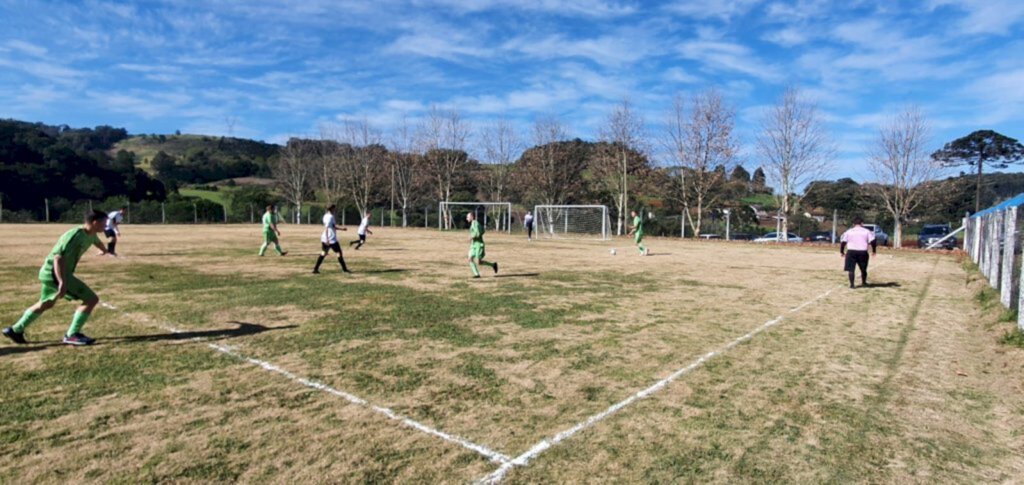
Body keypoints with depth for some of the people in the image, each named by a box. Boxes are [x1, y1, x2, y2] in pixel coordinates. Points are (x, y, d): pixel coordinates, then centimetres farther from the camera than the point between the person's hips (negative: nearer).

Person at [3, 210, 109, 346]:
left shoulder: (90, 234, 5)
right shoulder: (75, 236, -24)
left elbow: (97, 241, 31)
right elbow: (58, 258, -31)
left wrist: (104, 250, 55)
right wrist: (62, 282, -37)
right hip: (55, 273, -11)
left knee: (46, 304, 32)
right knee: (92, 299, -14)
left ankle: (15, 330, 47)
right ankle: (72, 335, -5)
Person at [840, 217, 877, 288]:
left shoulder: (848, 231, 5)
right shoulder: (867, 231, 5)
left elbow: (843, 242, 1)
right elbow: (873, 241, -2)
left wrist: (842, 252, 9)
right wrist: (874, 250, 10)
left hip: (851, 252, -1)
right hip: (863, 252, 1)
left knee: (851, 269, 2)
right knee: (863, 269, 18)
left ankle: (851, 284, -5)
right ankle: (863, 282, 32)